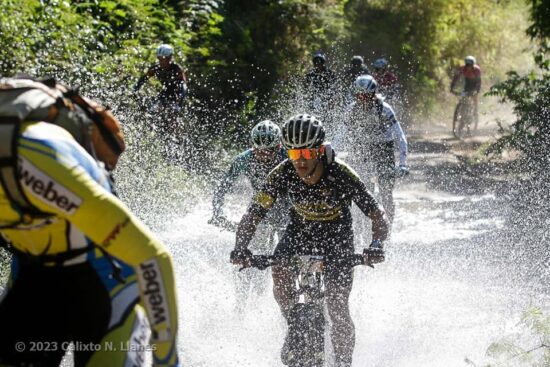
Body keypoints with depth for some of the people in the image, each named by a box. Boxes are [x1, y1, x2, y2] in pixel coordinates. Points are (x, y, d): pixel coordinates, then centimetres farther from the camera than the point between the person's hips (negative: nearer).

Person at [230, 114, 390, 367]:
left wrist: (376, 245, -45)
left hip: (336, 236, -2)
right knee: (279, 272, -27)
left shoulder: (340, 174, -28)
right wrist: (241, 247, -35)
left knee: (337, 308, -13)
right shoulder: (282, 175, -22)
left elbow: (377, 215, -26)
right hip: (300, 231, 2)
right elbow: (253, 215, -17)